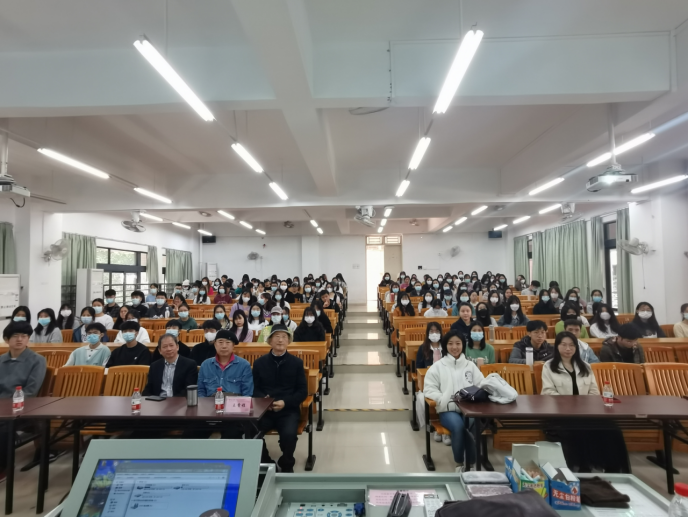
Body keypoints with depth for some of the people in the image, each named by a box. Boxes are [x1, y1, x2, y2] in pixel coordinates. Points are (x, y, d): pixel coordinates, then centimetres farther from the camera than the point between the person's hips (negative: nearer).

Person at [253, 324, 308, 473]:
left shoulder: (297, 363, 6)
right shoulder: (259, 363, 10)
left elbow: (303, 391, 4)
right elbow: (255, 389, 10)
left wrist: (285, 402, -12)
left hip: (289, 410, -1)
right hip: (264, 409, 2)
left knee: (288, 434, -30)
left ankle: (287, 465, 4)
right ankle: (265, 463, 2)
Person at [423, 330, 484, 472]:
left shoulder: (470, 365, 15)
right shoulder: (437, 366, 7)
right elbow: (429, 389, 2)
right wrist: (444, 400, -15)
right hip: (447, 409, -1)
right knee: (458, 426, -32)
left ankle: (471, 463, -11)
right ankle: (459, 463, -8)